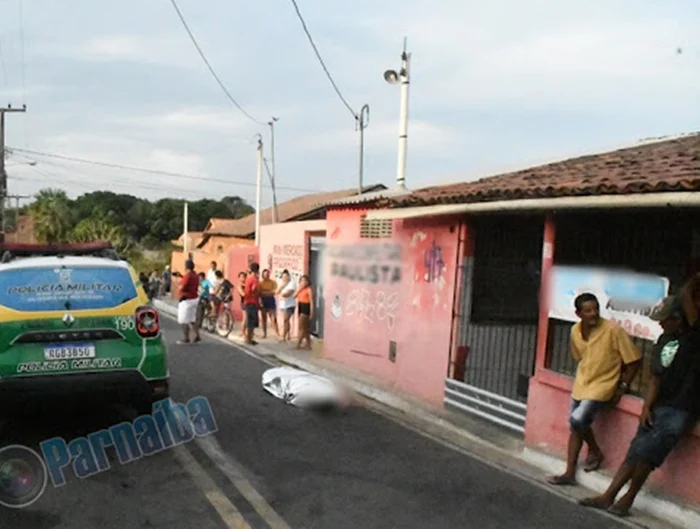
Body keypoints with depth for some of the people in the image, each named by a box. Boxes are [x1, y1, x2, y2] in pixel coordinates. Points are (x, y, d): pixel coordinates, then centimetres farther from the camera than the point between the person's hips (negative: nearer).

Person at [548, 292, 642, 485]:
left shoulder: (613, 330, -22)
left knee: (577, 420, -21)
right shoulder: (575, 331, -4)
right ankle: (570, 473, 25)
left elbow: (634, 360, -13)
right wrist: (585, 376, 15)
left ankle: (595, 451, 5)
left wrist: (622, 387, -10)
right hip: (581, 384, 6)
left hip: (603, 385, -6)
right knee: (576, 425, 10)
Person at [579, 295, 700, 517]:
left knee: (647, 449, -17)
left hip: (682, 411, -6)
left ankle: (628, 499, 0)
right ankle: (608, 496, 2)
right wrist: (647, 407, 4)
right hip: (659, 406, 6)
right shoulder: (664, 341, 10)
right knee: (636, 450, 1)